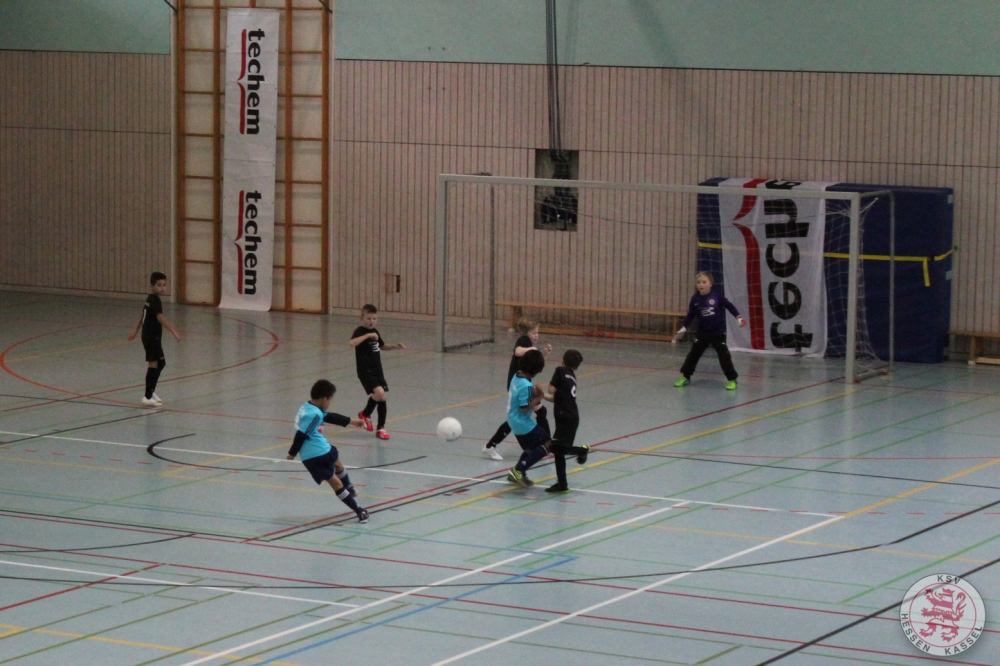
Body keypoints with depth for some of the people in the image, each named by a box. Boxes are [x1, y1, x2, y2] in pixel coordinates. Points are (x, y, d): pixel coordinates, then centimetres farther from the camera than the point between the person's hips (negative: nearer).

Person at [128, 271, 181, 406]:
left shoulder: (150, 299, 11)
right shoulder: (155, 300, -19)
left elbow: (142, 315, 22)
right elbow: (160, 318, -32)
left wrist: (135, 330, 32)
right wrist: (173, 331, -39)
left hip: (149, 336, 10)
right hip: (151, 337, -10)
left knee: (161, 363, 19)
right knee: (153, 365, -9)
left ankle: (151, 391, 30)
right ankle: (148, 397, -8)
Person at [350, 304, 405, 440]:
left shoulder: (374, 332, 13)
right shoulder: (359, 331, -11)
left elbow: (382, 346, 30)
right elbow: (352, 343, -32)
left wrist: (395, 346, 15)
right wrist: (367, 335, -36)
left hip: (377, 370, 8)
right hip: (365, 371, -8)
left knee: (382, 398, 7)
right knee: (379, 393, -23)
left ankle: (380, 428, 18)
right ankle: (365, 414, 4)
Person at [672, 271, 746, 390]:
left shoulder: (716, 296, -12)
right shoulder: (695, 299, -5)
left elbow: (729, 306, -3)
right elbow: (691, 315, 4)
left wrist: (738, 317, -8)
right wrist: (683, 329, 1)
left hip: (718, 332, -3)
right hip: (702, 332, 3)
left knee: (724, 355, -5)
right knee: (693, 354, 8)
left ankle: (732, 380, 3)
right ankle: (685, 377, 22)